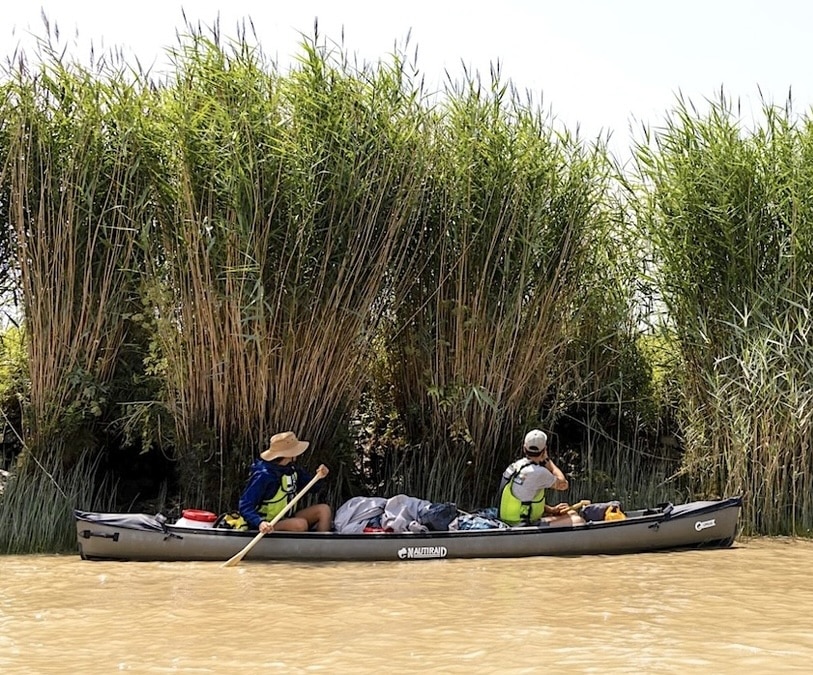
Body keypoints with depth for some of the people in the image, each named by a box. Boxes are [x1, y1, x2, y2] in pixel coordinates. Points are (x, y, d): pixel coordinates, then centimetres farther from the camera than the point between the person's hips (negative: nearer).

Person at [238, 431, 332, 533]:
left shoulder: (291, 469, 3)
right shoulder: (263, 475, -22)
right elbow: (245, 506, -24)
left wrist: (319, 477, -7)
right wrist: (260, 523, -43)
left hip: (287, 519, 8)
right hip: (269, 526, -8)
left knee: (324, 510, -4)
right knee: (300, 524, -33)